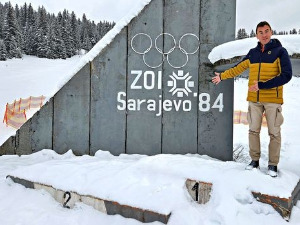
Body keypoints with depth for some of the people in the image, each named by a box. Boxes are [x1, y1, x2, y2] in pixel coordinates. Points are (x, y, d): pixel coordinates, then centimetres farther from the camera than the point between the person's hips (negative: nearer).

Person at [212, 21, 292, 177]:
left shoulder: (280, 51, -4)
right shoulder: (253, 53, 10)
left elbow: (286, 75, -14)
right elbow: (238, 69, 21)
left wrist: (261, 85, -19)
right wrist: (222, 76, 23)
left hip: (273, 99, -4)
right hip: (254, 99, 4)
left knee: (274, 132, 3)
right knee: (253, 130, 8)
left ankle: (273, 164, 15)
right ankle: (255, 160, 21)